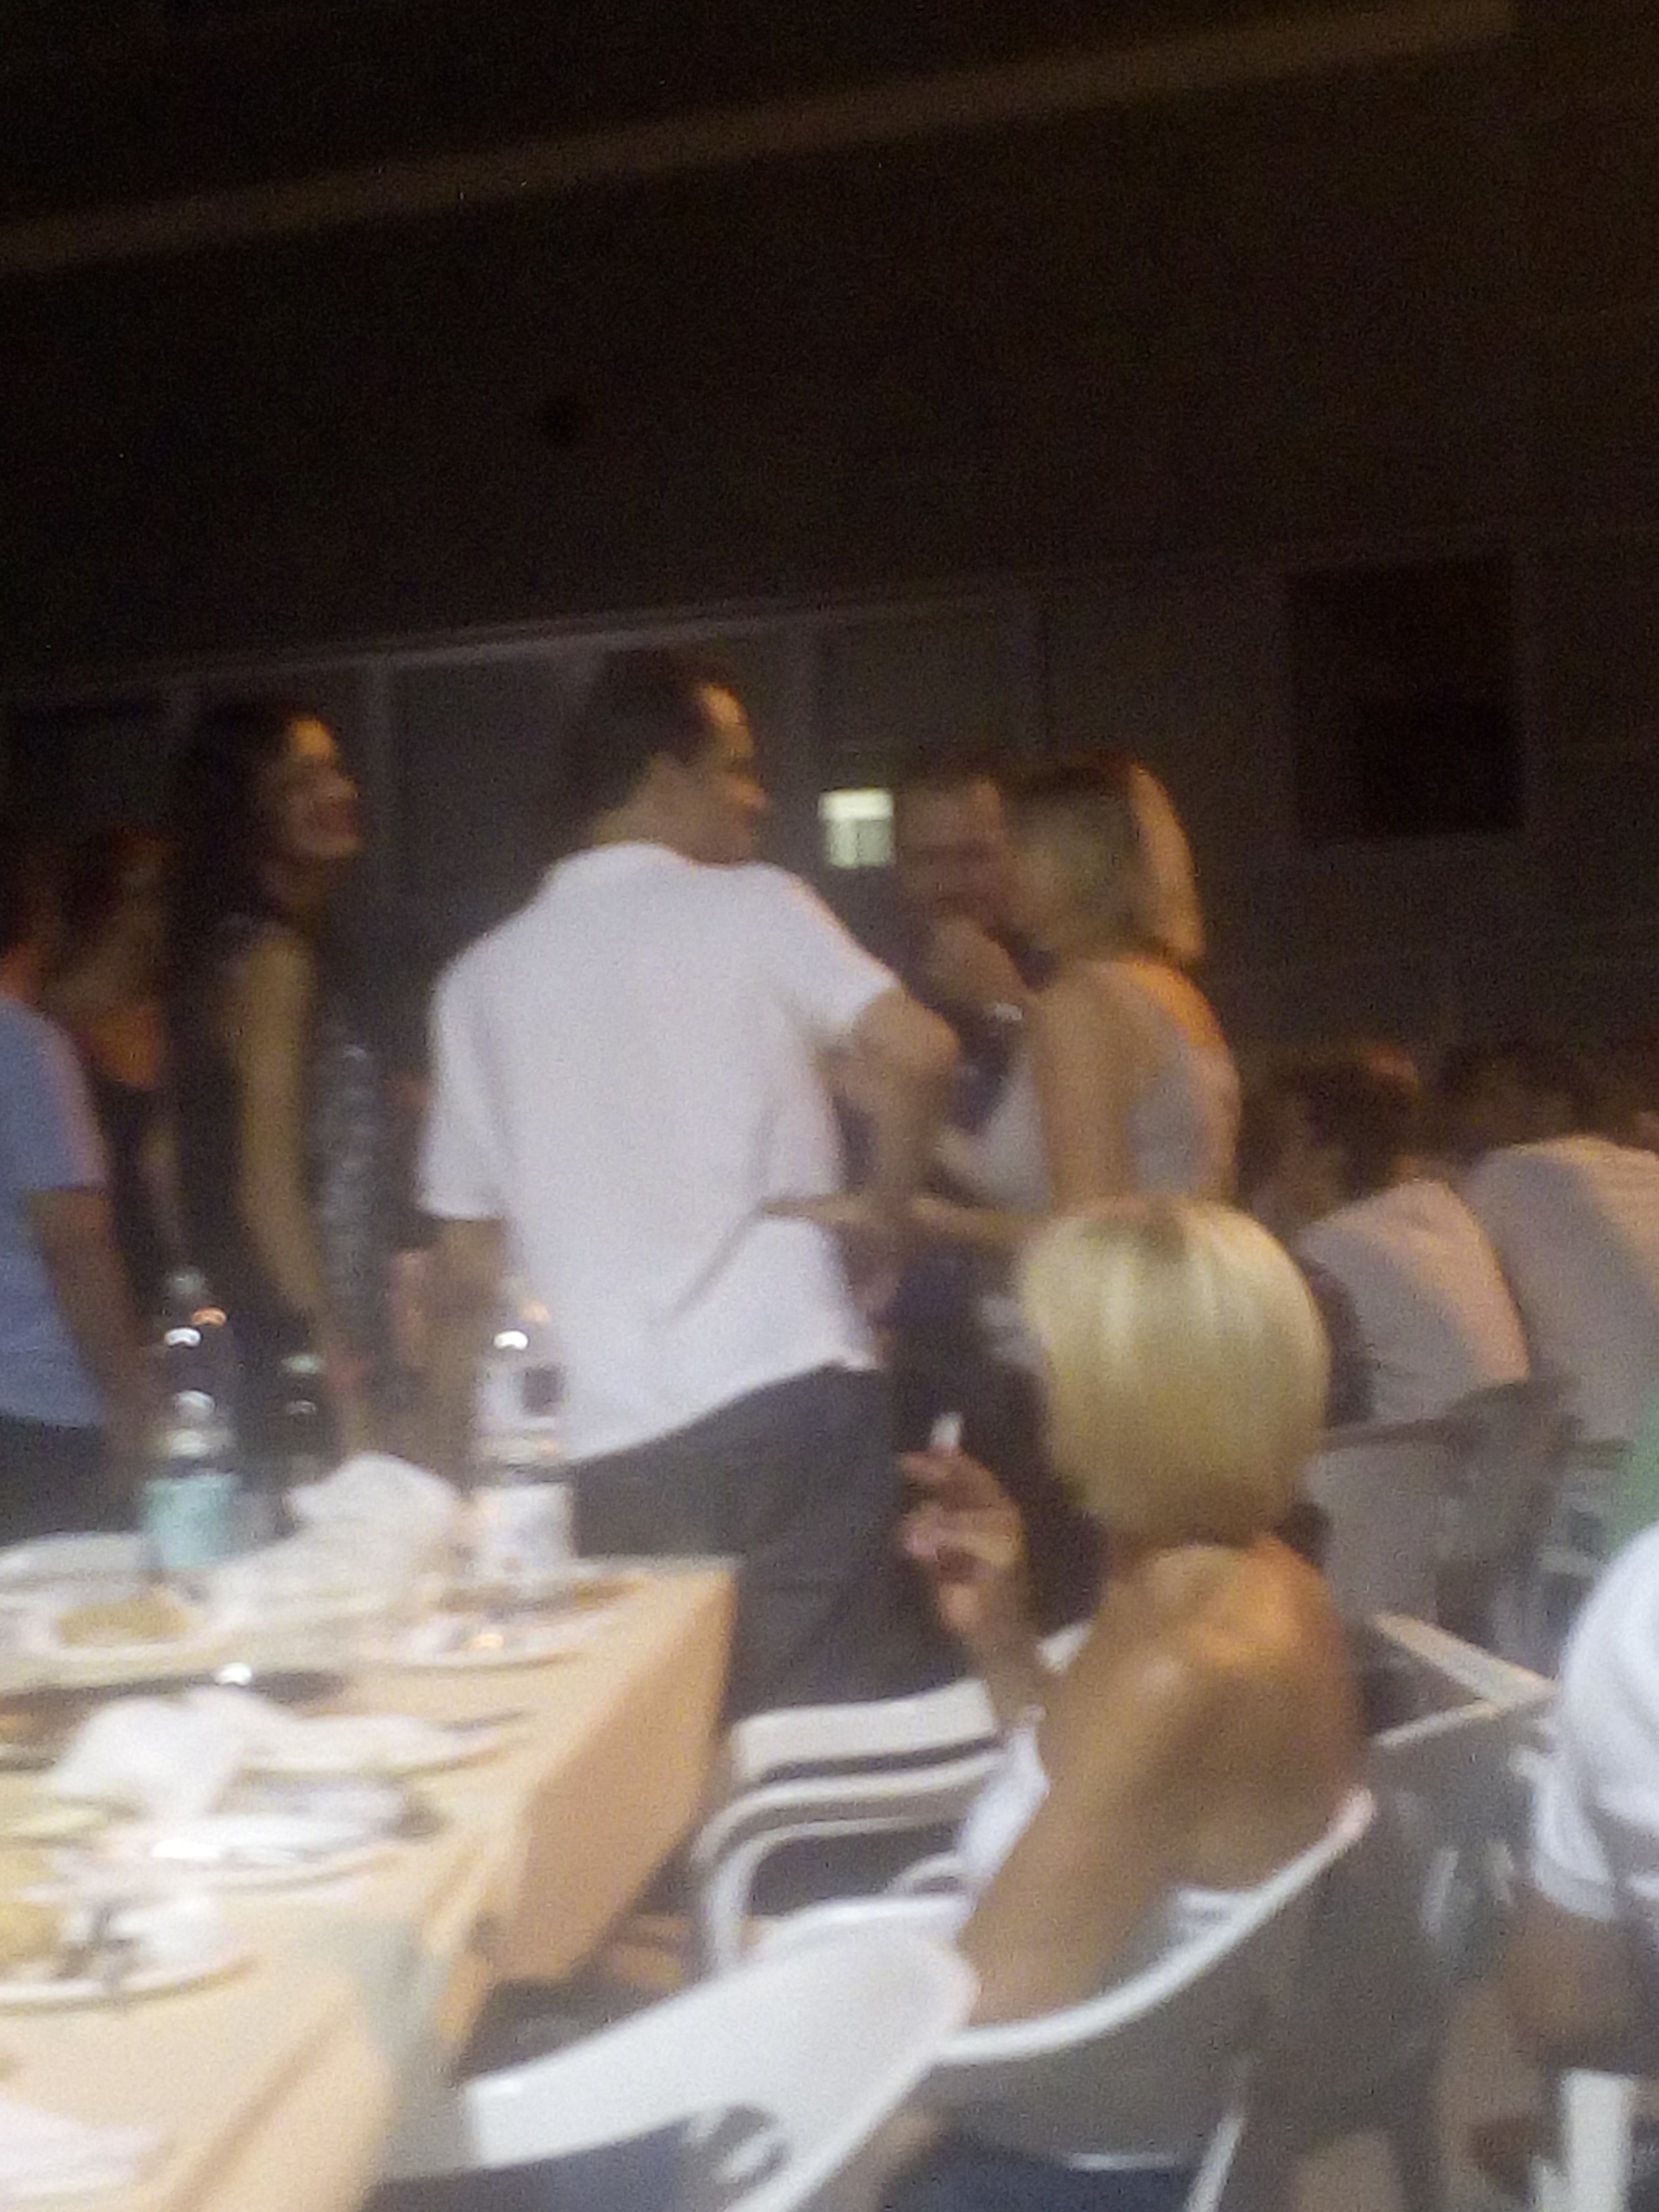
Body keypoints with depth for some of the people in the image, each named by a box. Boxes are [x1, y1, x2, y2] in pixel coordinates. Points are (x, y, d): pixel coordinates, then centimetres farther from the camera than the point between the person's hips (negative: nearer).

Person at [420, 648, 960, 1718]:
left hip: (611, 1449, 4)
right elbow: (918, 1052, -16)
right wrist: (886, 1209, 0)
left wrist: (453, 1471, 19)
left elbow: (468, 1264, 12)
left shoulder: (485, 978, 12)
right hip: (792, 1399, -3)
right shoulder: (752, 907, 1)